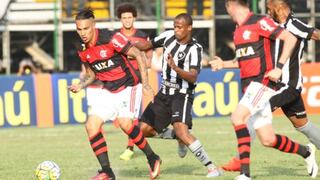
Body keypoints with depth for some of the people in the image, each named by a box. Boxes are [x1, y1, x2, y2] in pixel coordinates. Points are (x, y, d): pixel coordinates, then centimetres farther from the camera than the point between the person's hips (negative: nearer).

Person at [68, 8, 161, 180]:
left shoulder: (111, 39, -20)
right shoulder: (83, 51, 0)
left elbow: (138, 55, -15)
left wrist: (145, 83, -19)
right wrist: (80, 86, -4)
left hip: (128, 86, -7)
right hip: (109, 91, 7)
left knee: (125, 123, -25)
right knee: (91, 125, -7)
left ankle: (152, 159, -4)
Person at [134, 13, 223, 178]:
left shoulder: (195, 49, -15)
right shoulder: (168, 36, 1)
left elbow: (193, 77, -24)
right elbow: (148, 45, 17)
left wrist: (175, 68, -41)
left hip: (182, 95, -7)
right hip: (164, 93, 7)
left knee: (181, 131, -27)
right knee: (143, 130, 5)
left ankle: (212, 168, -24)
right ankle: (178, 137, 28)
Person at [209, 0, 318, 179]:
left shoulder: (260, 22, -10)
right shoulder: (239, 31, 16)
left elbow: (290, 38, -15)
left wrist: (279, 67, -20)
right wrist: (223, 64, 21)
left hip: (262, 82, -8)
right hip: (249, 85, 8)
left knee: (238, 117, -26)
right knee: (268, 140, 6)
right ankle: (306, 152, 29)